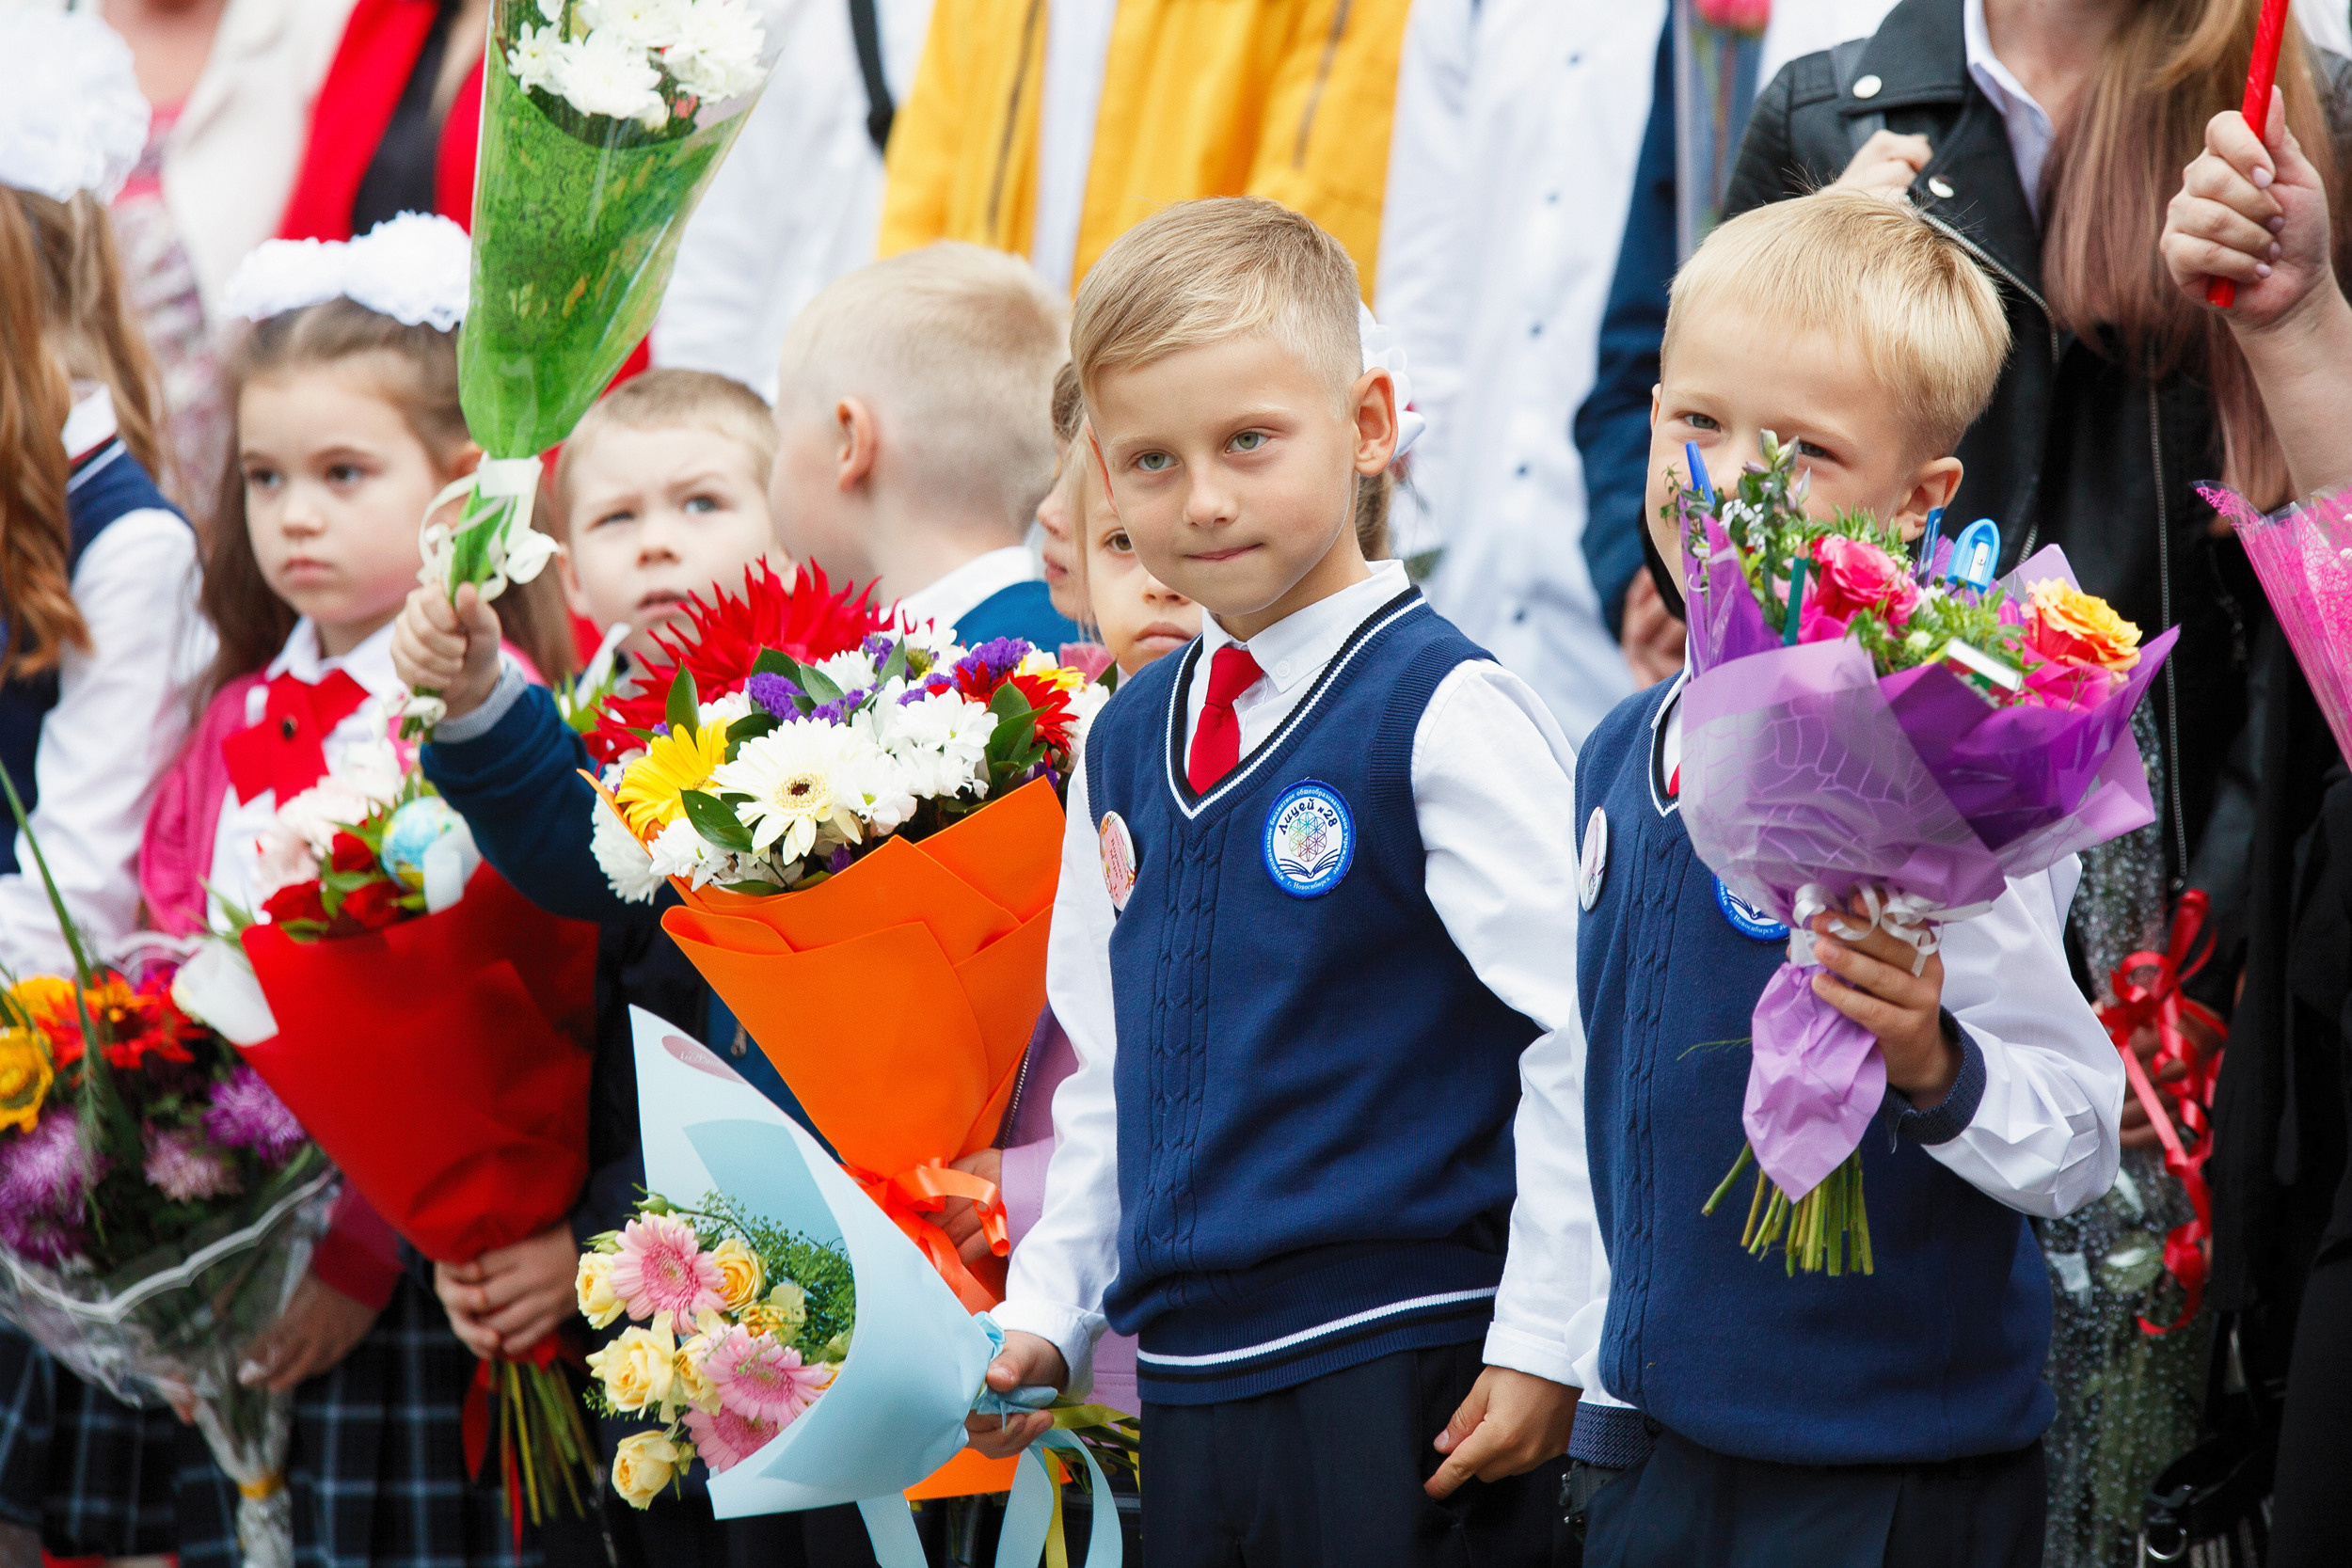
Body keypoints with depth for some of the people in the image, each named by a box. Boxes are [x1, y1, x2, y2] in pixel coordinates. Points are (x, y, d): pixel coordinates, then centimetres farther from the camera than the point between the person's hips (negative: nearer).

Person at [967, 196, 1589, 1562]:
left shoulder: (1449, 716, -10)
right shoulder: (1127, 742, 12)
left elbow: (1587, 1034, -13)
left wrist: (1541, 1343, -13)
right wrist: (1045, 1317, 16)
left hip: (1404, 1381, -7)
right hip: (1186, 1381, 7)